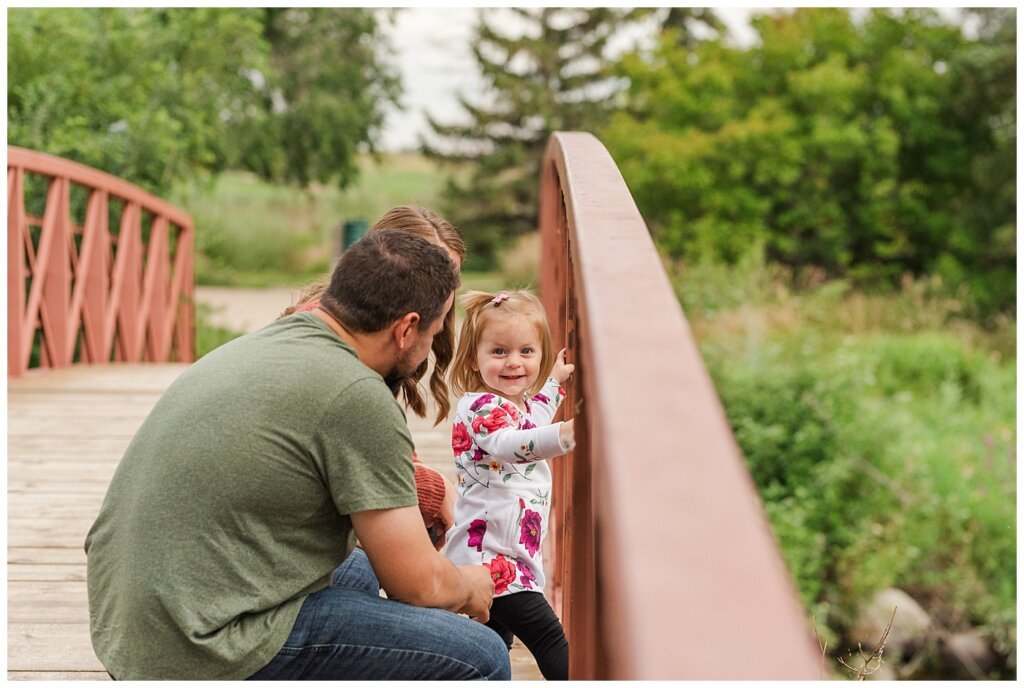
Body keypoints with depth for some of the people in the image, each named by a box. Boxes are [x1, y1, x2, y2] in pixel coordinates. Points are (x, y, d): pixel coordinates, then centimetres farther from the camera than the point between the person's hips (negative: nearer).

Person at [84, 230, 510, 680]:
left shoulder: (257, 345, 12)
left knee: (357, 571, 33)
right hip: (210, 657, -10)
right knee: (482, 660, -8)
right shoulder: (357, 394, -15)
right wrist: (469, 586, 12)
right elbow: (418, 584, -10)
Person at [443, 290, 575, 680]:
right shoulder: (482, 407, -20)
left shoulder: (520, 404, 11)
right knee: (549, 638, -11)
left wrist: (556, 382, 34)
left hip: (503, 555, 11)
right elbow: (508, 444, -43)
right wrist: (564, 435, -59)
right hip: (490, 555, -11)